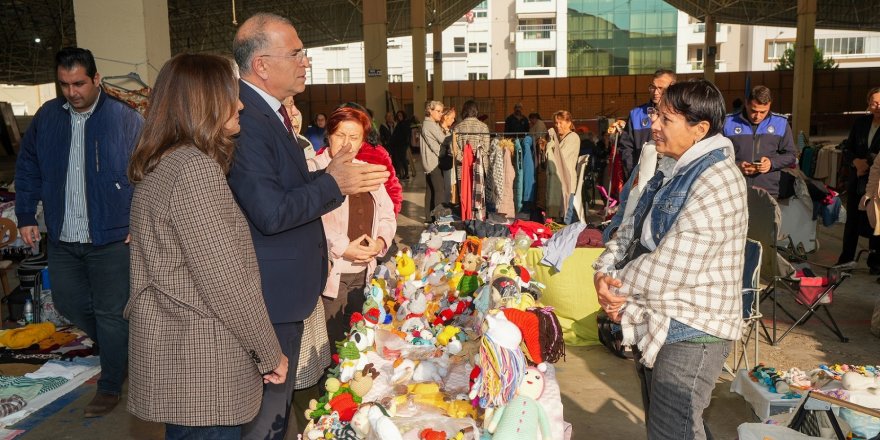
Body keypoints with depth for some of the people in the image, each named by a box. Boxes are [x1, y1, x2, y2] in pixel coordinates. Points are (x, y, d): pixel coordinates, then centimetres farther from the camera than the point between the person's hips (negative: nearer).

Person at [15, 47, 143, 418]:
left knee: (111, 312, 4)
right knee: (67, 302, 17)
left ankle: (110, 386, 21)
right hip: (62, 239, 5)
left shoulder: (124, 118, -10)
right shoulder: (47, 116, 4)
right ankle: (118, 347, 41)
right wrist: (26, 216, 8)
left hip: (111, 238, -5)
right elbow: (28, 167, 12)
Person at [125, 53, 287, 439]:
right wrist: (270, 353, -11)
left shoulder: (161, 165, 10)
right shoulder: (194, 167, -21)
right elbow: (226, 281, -23)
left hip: (172, 353, 10)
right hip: (201, 368, -9)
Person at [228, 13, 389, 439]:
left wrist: (327, 175, 0)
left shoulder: (269, 112, 9)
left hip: (285, 287, 10)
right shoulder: (245, 120, -24)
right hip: (271, 293, -10)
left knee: (278, 396, 25)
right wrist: (333, 185, -17)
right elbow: (270, 213, -28)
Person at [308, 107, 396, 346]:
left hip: (364, 272, 6)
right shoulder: (313, 169, -7)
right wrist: (343, 248, -21)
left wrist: (380, 241, -4)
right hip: (329, 275, -6)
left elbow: (387, 214, 15)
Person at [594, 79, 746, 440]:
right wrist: (603, 271, -9)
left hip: (691, 330, -10)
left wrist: (615, 289, -12)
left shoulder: (716, 183, -22)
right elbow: (631, 230, 9)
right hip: (658, 325, 10)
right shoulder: (676, 172, 12)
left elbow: (670, 267, -27)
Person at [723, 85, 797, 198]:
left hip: (768, 192, 1)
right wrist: (736, 165, -15)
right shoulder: (728, 122, 1)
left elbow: (791, 155, 11)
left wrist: (772, 163, -8)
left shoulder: (781, 123, 6)